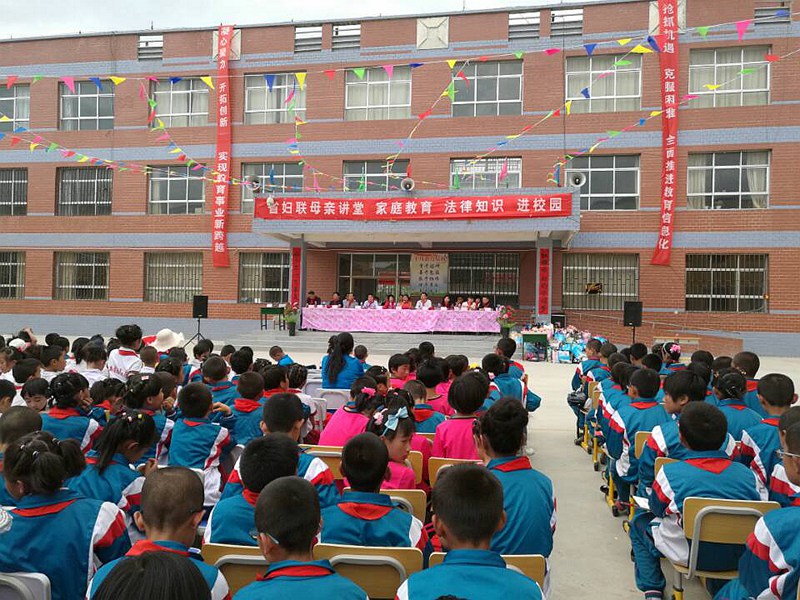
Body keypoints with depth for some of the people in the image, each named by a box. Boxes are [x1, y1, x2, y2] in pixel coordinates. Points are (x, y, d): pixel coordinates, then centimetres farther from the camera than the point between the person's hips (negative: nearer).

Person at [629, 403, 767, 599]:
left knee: (640, 524, 21)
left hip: (688, 555, -4)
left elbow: (657, 511, -3)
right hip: (739, 558, 4)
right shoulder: (749, 475, -10)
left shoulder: (670, 473, -17)